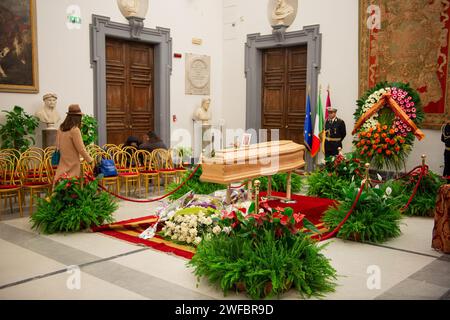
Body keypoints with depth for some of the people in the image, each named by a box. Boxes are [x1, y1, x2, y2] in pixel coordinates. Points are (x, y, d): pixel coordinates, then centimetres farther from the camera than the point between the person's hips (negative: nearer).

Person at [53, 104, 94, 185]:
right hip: (72, 165, -6)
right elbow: (81, 149, -14)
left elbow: (58, 146, 12)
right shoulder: (75, 130, -16)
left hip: (63, 165, 7)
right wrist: (90, 160, -2)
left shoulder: (60, 129, 4)